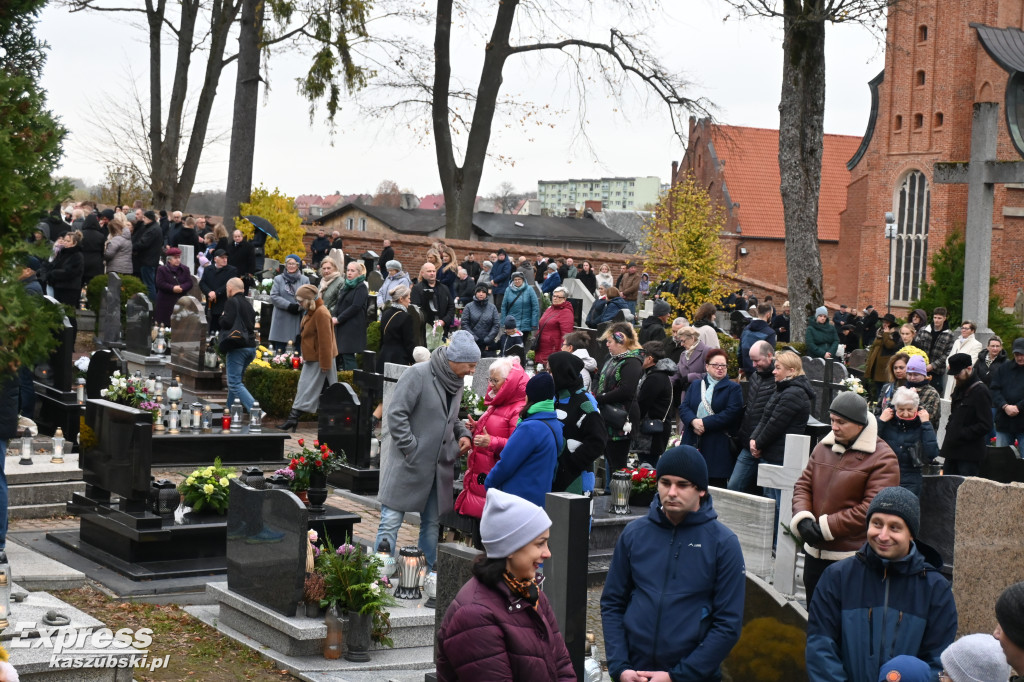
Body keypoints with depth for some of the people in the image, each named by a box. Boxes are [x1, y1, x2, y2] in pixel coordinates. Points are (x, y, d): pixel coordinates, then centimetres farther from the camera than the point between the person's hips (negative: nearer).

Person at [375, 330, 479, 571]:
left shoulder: (456, 382, 11)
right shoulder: (418, 374, -13)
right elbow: (396, 414, -16)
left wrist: (463, 434, 5)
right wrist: (412, 449, -18)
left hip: (439, 467, 7)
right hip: (408, 465, -7)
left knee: (432, 524, 13)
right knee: (390, 523, -5)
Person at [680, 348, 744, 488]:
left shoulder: (733, 388, 4)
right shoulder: (695, 386, 19)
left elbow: (732, 413, -10)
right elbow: (683, 407, 8)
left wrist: (705, 423, -14)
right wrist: (694, 421, -14)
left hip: (718, 448, -4)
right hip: (693, 444, 4)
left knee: (716, 485, -5)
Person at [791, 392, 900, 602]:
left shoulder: (882, 458, -11)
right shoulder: (823, 447, 10)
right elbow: (803, 486, 11)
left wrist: (826, 527, -17)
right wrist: (802, 519, -10)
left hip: (852, 560, -6)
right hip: (815, 553, 7)